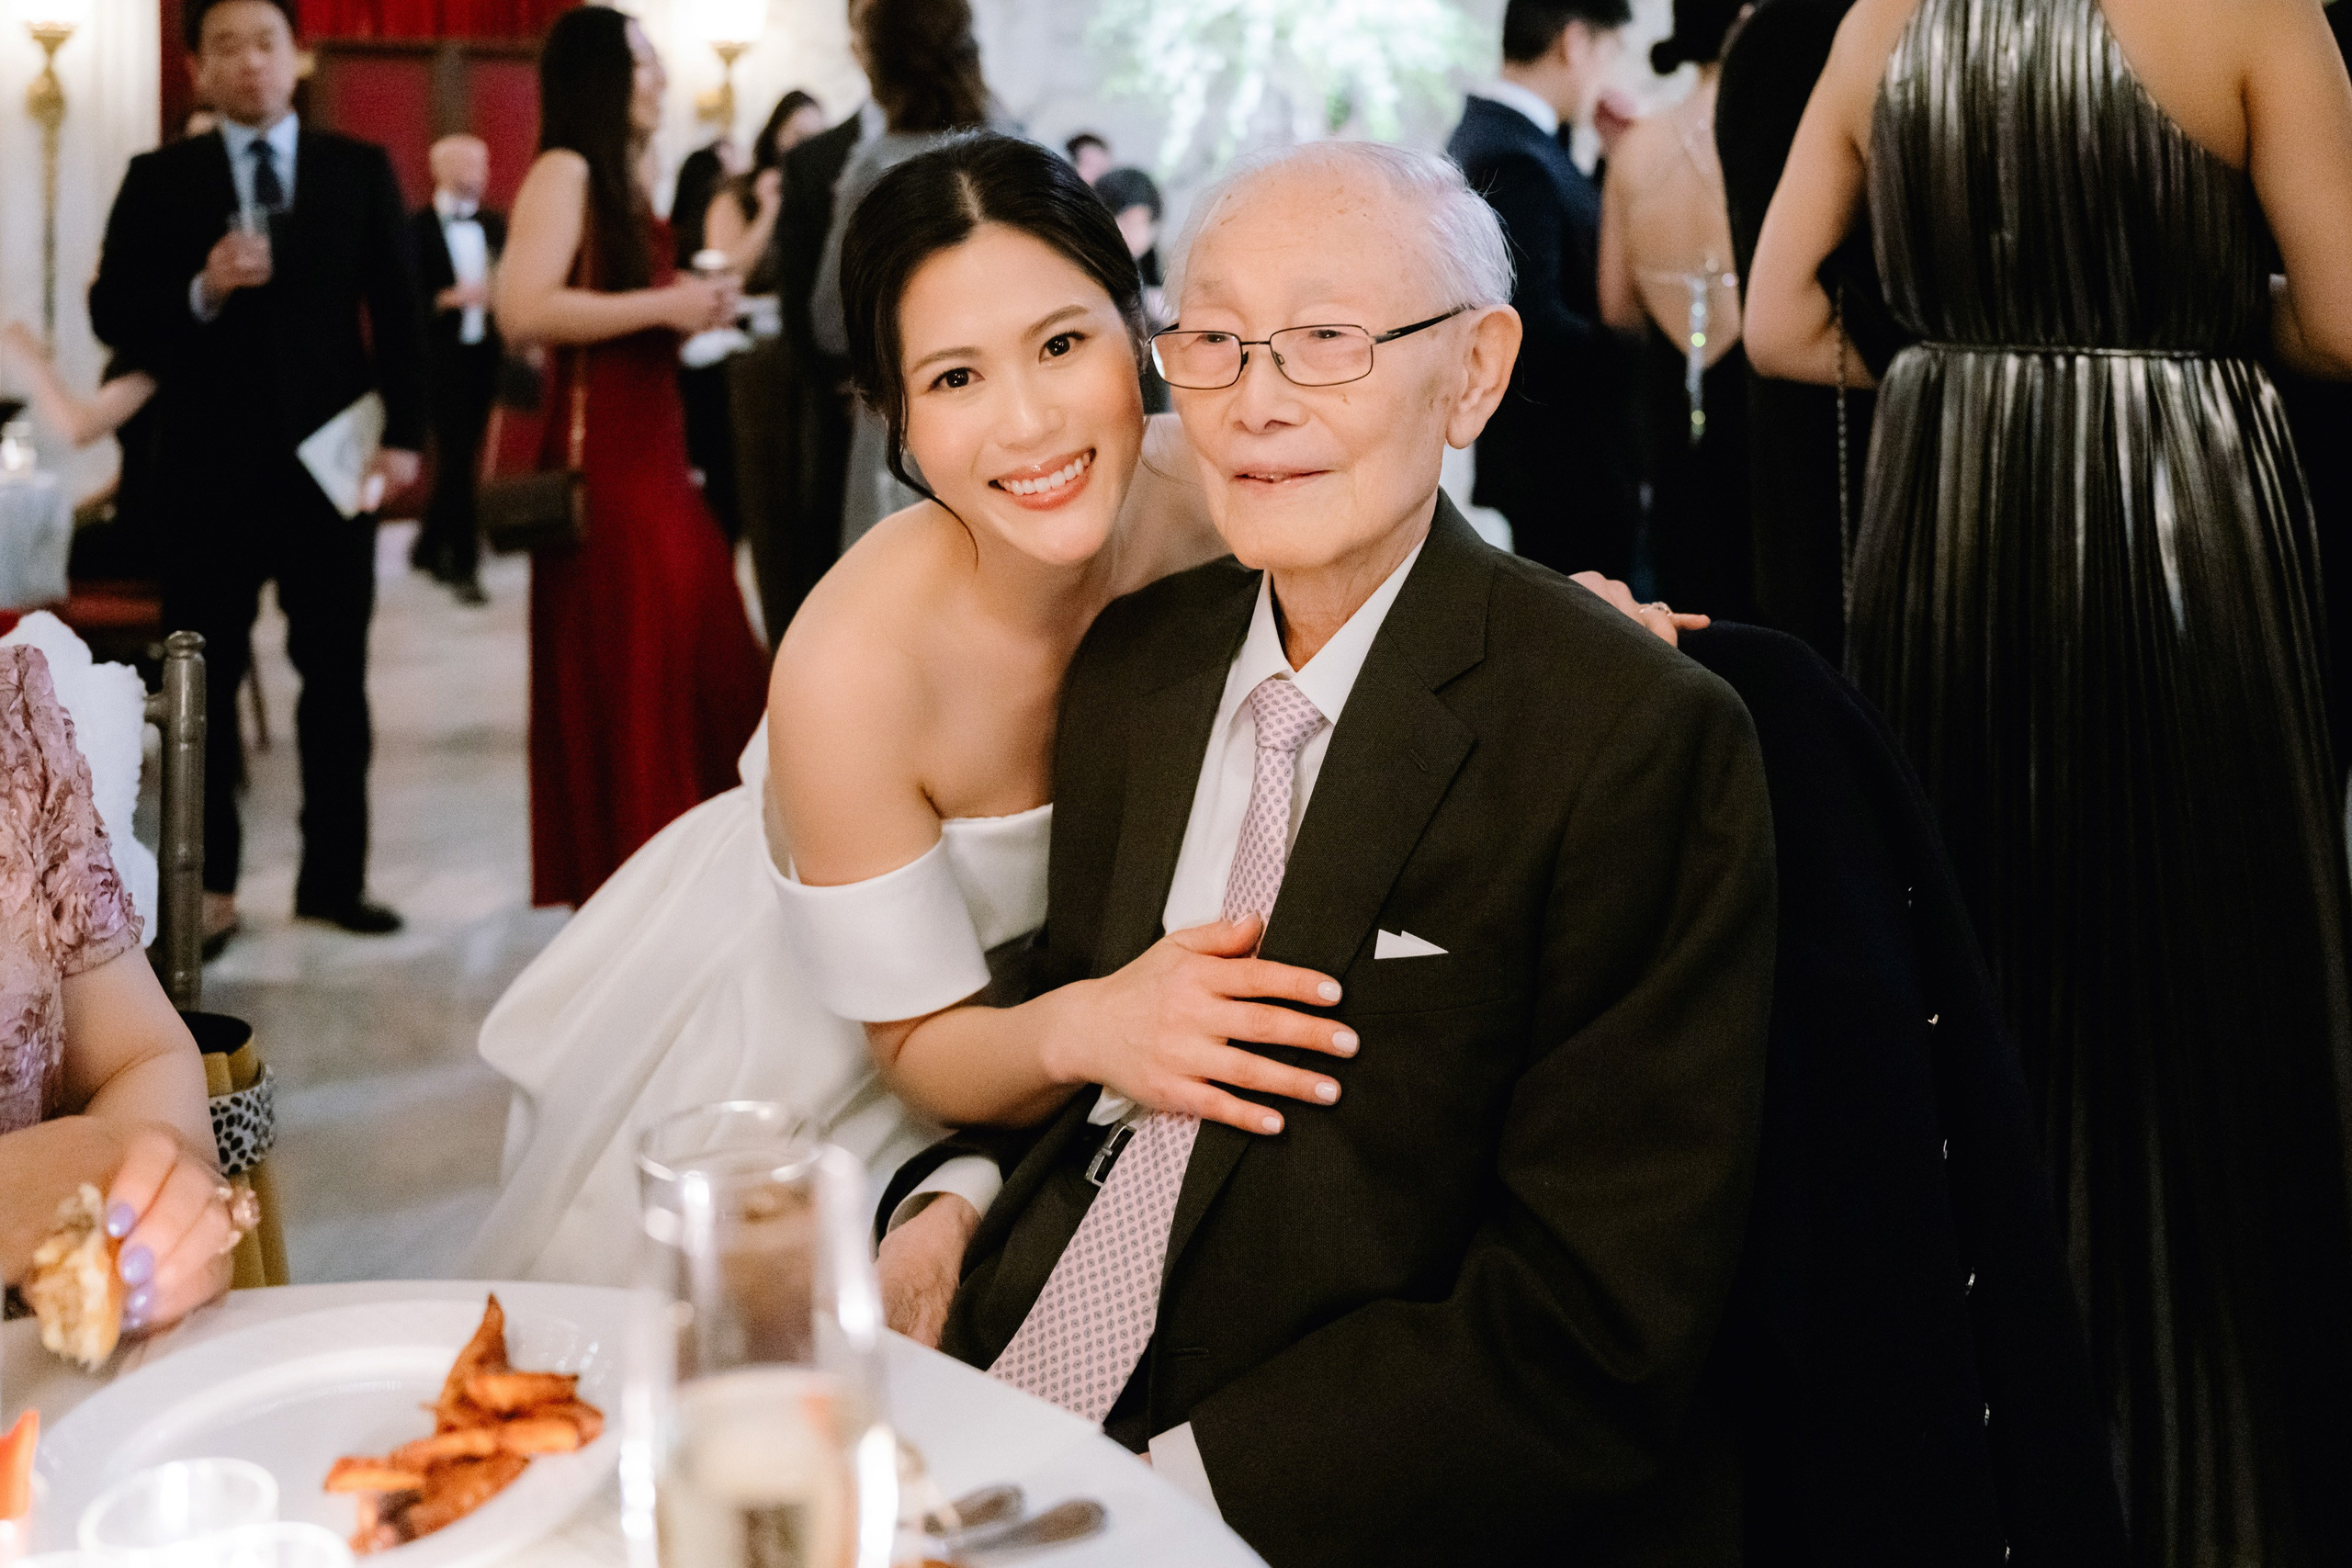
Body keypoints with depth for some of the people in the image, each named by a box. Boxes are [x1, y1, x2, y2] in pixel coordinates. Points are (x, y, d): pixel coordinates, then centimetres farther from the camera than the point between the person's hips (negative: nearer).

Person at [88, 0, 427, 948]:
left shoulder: (360, 170, 6)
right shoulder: (159, 179, 4)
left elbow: (396, 309, 4)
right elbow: (112, 314, -1)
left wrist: (403, 433, -5)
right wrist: (200, 291, -19)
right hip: (209, 463, 0)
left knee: (336, 676, 6)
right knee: (203, 681, 4)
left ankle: (333, 876, 16)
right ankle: (209, 884, 13)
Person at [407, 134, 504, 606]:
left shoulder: (494, 224, 11)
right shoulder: (417, 228, -5)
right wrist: (451, 299, -23)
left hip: (486, 355, 5)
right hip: (443, 358, -5)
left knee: (462, 457, 11)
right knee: (456, 459, -6)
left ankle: (429, 547, 28)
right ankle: (463, 565, 0)